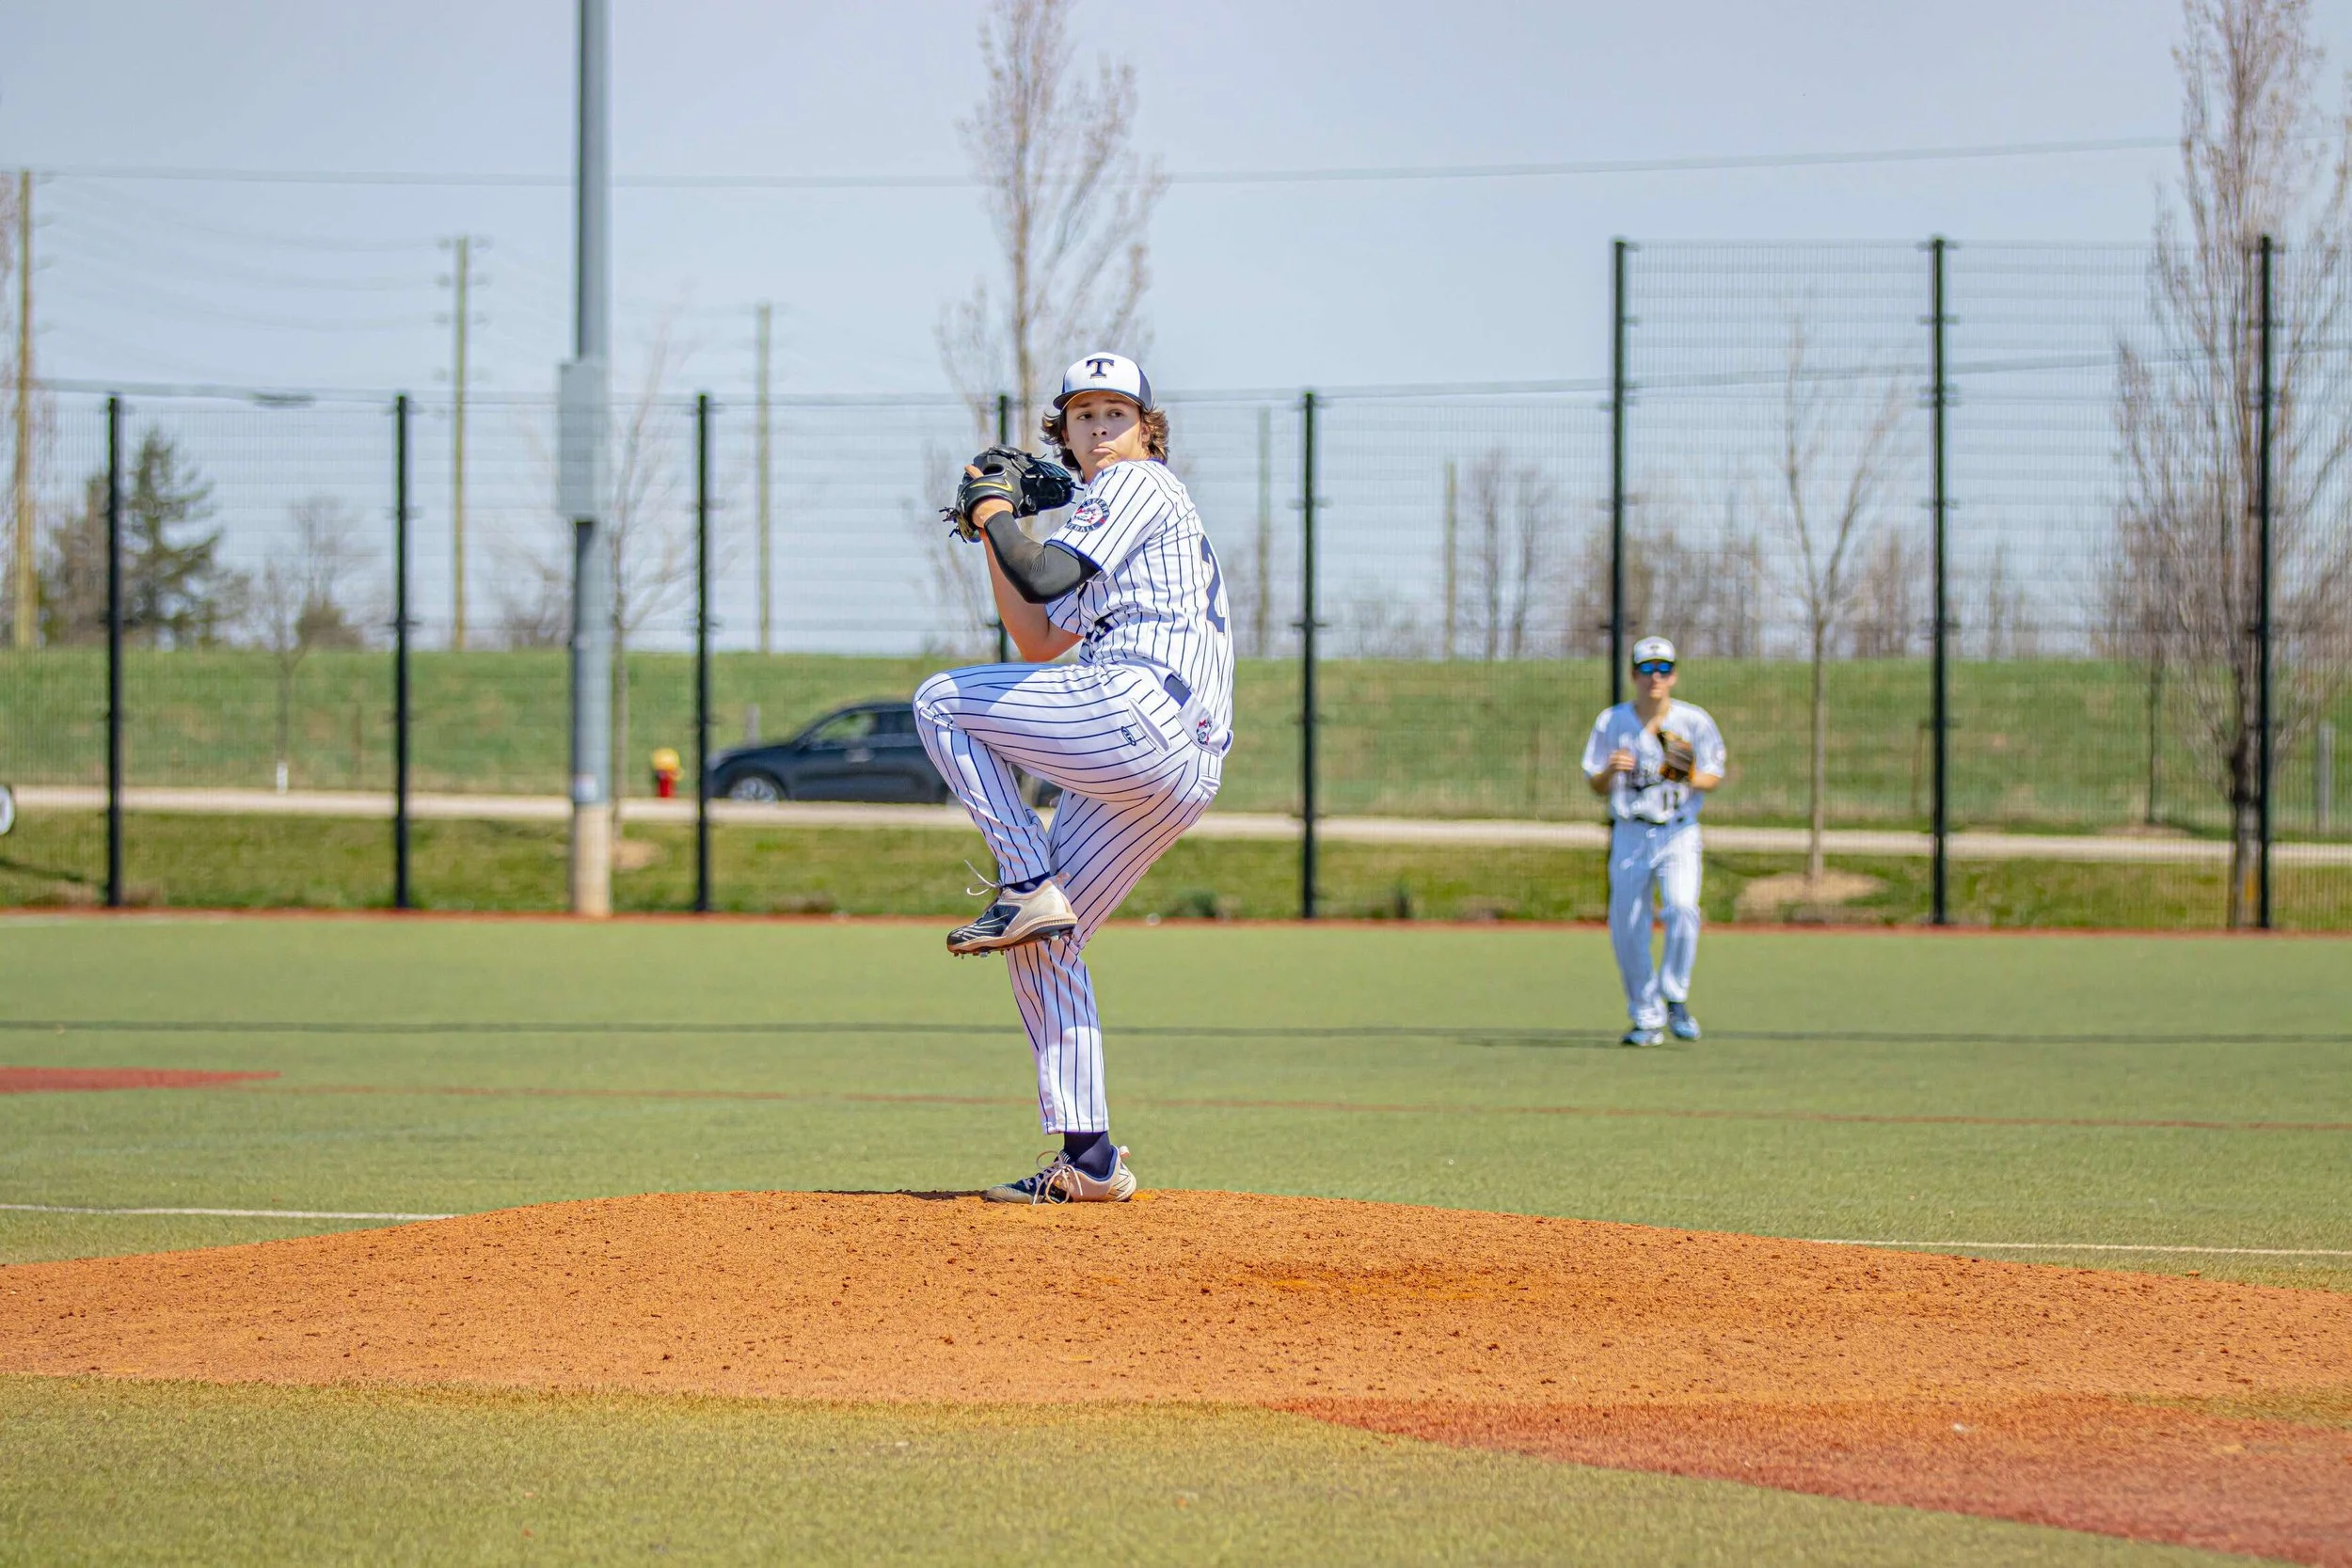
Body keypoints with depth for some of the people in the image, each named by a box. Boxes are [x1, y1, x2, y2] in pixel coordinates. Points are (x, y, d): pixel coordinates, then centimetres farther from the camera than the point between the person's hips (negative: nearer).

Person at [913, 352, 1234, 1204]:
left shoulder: (1139, 484, 1)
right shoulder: (1114, 530, 31)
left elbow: (1045, 577, -13)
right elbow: (1037, 641, 29)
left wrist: (992, 508, 3)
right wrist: (992, 534, 25)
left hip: (1141, 706, -9)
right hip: (1184, 771, 10)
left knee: (943, 702, 0)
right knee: (1045, 938, 10)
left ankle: (1027, 886, -9)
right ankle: (1088, 1158, 8)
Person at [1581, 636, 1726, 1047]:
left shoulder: (1694, 721, -1)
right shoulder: (1612, 723, 1)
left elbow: (1713, 779, 3)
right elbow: (1597, 787, 4)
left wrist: (1690, 777, -19)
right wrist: (1610, 770, -19)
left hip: (1679, 833, -2)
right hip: (1630, 836, 2)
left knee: (1681, 906, -25)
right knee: (1627, 928, -1)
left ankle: (1675, 998, -7)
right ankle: (1647, 1018, 14)